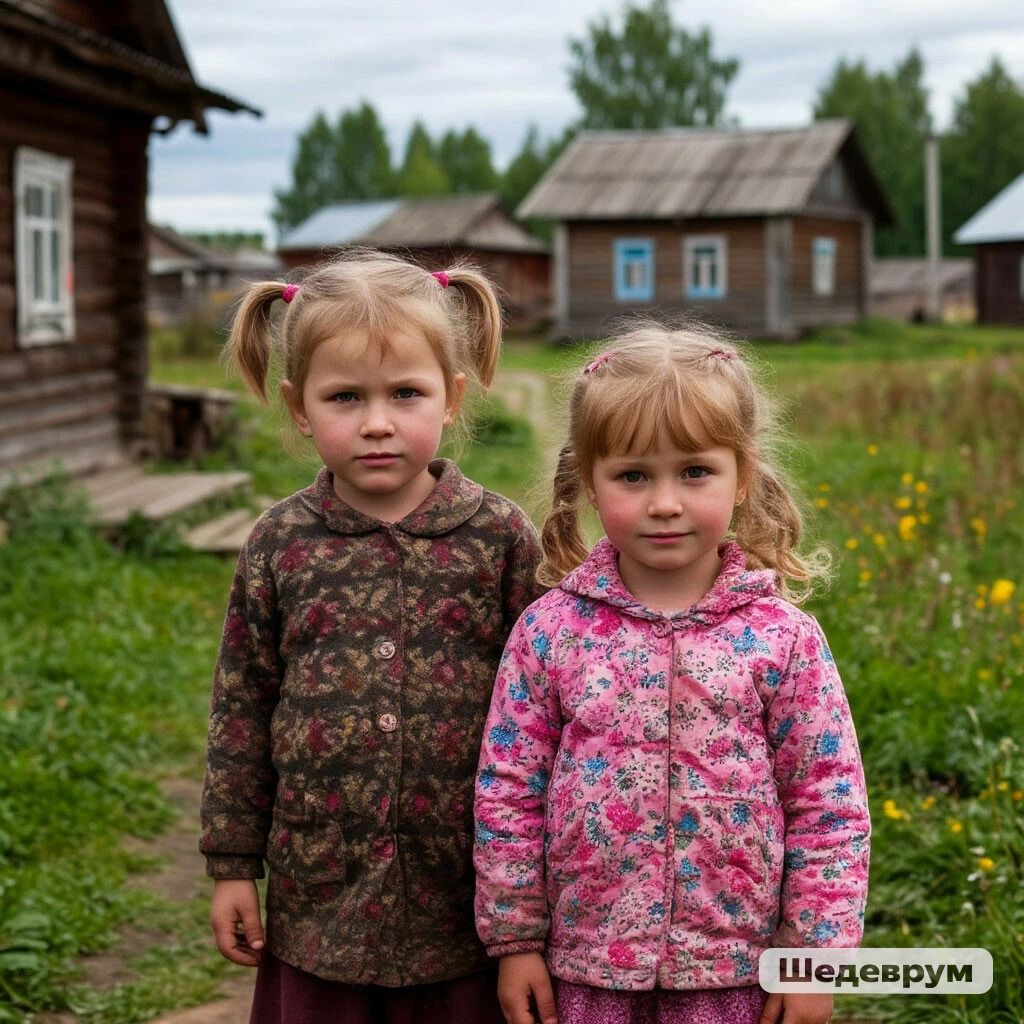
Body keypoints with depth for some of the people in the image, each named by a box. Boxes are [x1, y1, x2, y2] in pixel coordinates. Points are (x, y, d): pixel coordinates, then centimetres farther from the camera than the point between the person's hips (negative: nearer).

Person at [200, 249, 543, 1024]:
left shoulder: (500, 538, -6)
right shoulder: (281, 545, -2)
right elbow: (242, 710, 4)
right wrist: (232, 864, 5)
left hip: (466, 901, -1)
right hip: (322, 898, 1)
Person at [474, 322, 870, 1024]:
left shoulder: (782, 637, -7)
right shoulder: (550, 630, -6)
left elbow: (828, 805, -3)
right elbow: (508, 789, 0)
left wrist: (814, 960, -4)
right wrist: (513, 938, 2)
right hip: (585, 968, 1)